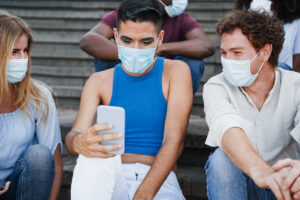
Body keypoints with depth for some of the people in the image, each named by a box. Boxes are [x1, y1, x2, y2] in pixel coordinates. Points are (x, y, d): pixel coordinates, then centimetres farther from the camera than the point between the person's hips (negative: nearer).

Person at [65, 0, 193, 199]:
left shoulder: (176, 72, 3)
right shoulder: (99, 82, 9)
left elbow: (174, 140, -8)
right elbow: (75, 135, -4)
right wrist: (80, 143, -32)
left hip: (159, 181, -2)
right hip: (110, 178, 2)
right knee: (93, 151, -32)